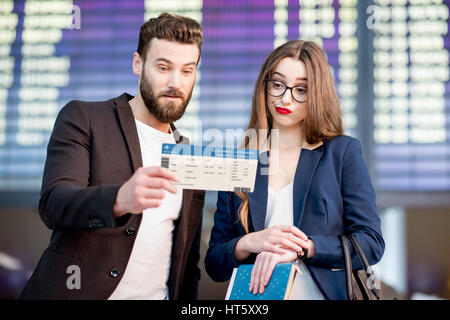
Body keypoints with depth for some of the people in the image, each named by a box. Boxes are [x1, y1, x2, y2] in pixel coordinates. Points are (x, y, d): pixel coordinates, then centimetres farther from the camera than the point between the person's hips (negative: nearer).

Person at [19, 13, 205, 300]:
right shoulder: (81, 118, -2)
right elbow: (54, 203, -18)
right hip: (78, 290, -3)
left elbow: (188, 261, 12)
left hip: (159, 294, 4)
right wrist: (120, 199, -36)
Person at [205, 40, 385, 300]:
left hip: (324, 292, -2)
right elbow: (214, 266, 7)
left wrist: (301, 248, -13)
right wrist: (248, 244, -12)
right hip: (255, 296, 2)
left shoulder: (343, 152, 4)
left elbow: (372, 242, -2)